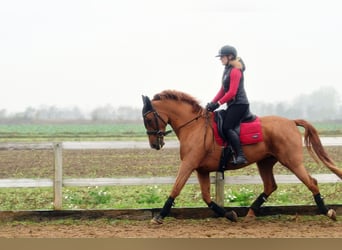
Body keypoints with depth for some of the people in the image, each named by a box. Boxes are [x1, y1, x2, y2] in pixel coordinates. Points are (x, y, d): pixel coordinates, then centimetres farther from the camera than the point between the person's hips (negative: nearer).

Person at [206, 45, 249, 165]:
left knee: (227, 128, -20)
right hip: (233, 105, 11)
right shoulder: (227, 70, 18)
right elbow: (223, 90, 19)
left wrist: (218, 103, -18)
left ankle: (240, 156, -26)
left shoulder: (235, 71, -13)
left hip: (239, 104, -11)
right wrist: (212, 103, 9)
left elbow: (232, 92, -20)